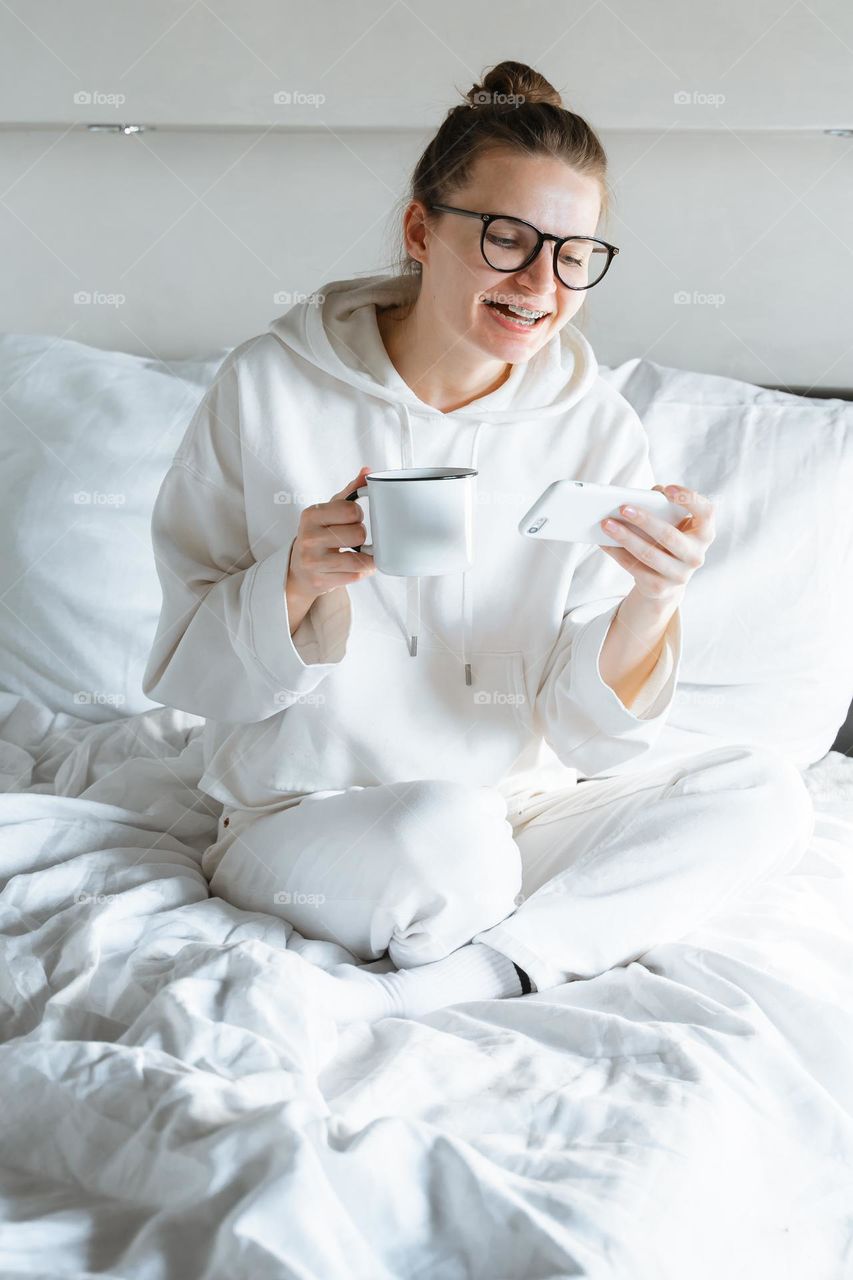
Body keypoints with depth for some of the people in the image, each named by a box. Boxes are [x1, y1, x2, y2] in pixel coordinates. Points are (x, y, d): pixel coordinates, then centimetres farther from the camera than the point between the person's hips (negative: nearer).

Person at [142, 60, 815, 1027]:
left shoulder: (595, 428, -3)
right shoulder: (268, 387, -8)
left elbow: (590, 736, -5)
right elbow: (189, 672, -4)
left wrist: (653, 601, -25)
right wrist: (300, 581, -23)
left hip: (522, 817, 4)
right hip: (304, 827, -4)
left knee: (765, 796, -19)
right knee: (444, 830, -36)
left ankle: (403, 991, -22)